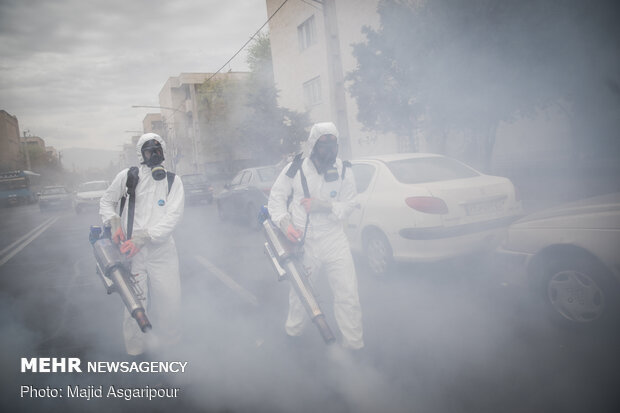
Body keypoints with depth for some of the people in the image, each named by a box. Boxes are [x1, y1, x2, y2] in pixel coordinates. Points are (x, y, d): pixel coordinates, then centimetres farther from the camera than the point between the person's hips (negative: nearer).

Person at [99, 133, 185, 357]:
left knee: (170, 302, 2)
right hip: (131, 252, -1)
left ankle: (165, 343, 27)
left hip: (162, 251, 1)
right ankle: (135, 350, 20)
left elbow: (172, 217, -7)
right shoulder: (127, 176, 4)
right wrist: (114, 222, -4)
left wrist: (142, 237, -17)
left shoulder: (173, 181, 4)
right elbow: (106, 201, 17)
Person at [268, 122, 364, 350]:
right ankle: (293, 330, 43)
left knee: (347, 292, -2)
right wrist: (284, 222, -14)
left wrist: (324, 205, -18)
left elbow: (348, 205, 0)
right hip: (302, 239, 0)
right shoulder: (295, 168, -6)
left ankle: (353, 343, 16)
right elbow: (276, 197, 2)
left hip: (333, 238, 1)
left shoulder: (343, 171, -2)